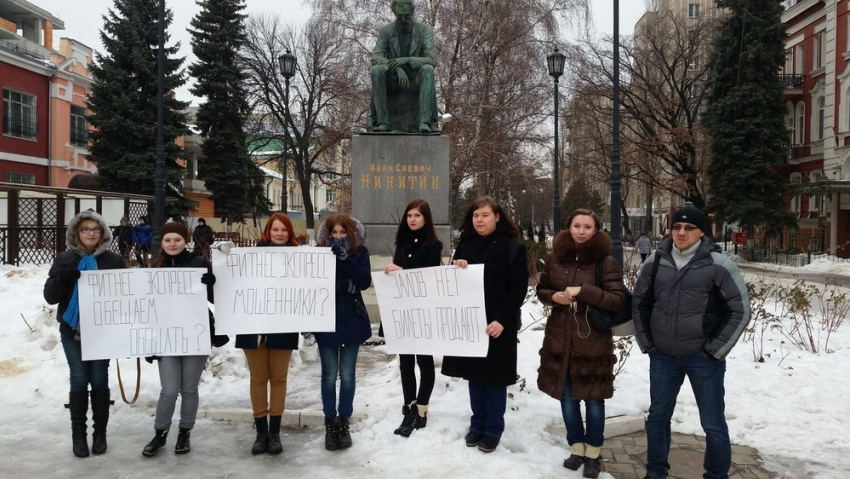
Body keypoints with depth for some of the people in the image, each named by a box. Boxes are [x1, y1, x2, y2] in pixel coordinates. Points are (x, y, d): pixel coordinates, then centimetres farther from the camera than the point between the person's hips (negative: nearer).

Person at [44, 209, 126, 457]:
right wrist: (65, 276, -20)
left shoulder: (114, 260, -1)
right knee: (79, 381, 3)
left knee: (100, 380, 6)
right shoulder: (64, 259, 0)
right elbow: (50, 296, -4)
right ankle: (78, 434, 16)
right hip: (72, 330, 0)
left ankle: (100, 432, 18)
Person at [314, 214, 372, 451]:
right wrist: (346, 284, -20)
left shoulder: (360, 252, -2)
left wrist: (344, 257, -24)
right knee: (329, 375, 6)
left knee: (347, 375, 8)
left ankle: (344, 423, 20)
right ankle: (330, 424, 18)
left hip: (352, 321, 0)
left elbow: (365, 282, -15)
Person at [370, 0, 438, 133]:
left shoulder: (424, 30, -8)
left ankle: (424, 122, -44)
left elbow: (432, 61, -19)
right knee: (376, 70, -33)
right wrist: (397, 69, -35)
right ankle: (383, 122, -34)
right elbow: (376, 59, -16)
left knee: (427, 70, -36)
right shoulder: (385, 31, -5)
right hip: (393, 81, 1)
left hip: (416, 81, -1)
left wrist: (405, 60, -33)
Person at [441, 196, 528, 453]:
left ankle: (493, 429, 18)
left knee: (494, 377, 4)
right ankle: (477, 424, 27)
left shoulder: (513, 247, -7)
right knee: (474, 374, 12)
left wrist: (502, 320, -19)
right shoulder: (465, 245, 8)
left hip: (498, 324, -4)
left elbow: (518, 290, -11)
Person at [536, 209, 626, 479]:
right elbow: (541, 290, 13)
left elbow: (618, 300, -14)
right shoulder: (556, 257, 2)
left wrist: (584, 291, -24)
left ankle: (593, 453, 24)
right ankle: (577, 448, 29)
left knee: (593, 399, 7)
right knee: (567, 397, 12)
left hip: (593, 342, -3)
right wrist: (553, 297, -9)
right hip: (560, 339, 3)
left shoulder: (606, 261, -9)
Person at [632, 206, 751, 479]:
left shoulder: (718, 265, -11)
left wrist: (716, 350, -8)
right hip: (662, 356, 4)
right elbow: (639, 302, 12)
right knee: (658, 416, 15)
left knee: (713, 424, 8)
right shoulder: (655, 262, 0)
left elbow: (741, 310, -7)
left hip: (703, 357, -3)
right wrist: (646, 342, 7)